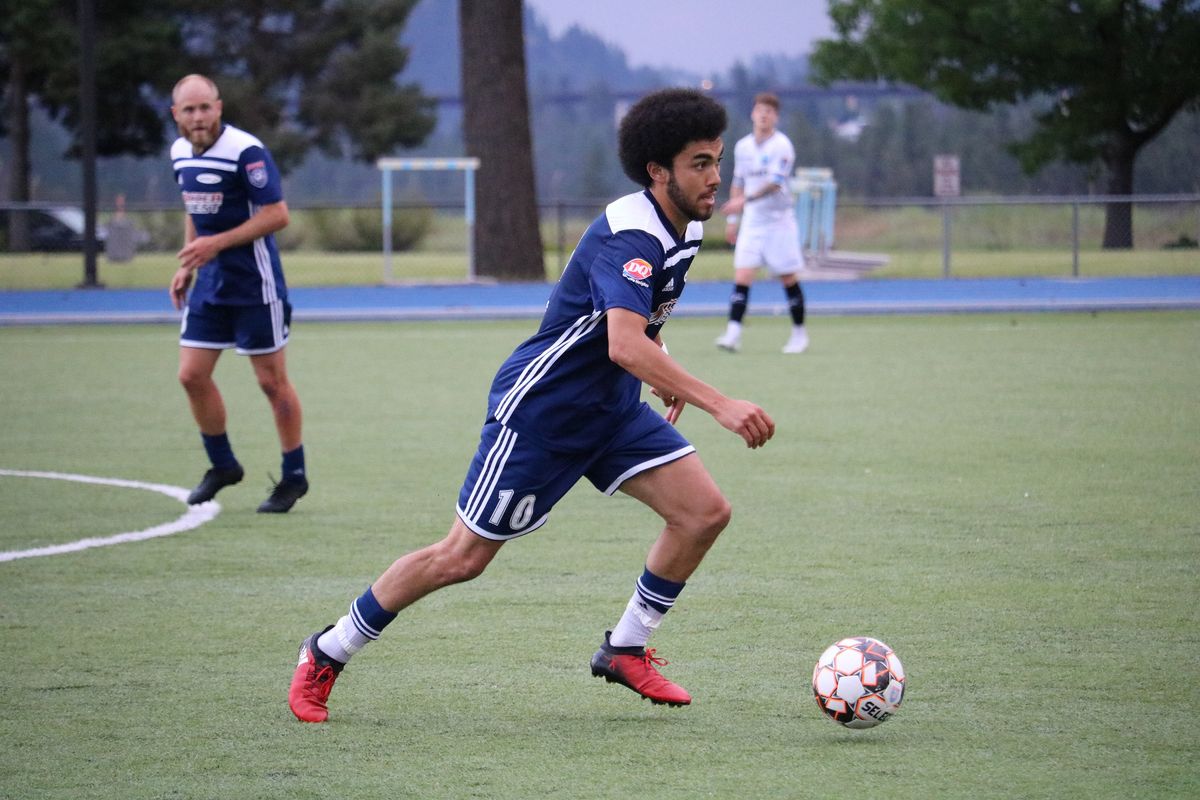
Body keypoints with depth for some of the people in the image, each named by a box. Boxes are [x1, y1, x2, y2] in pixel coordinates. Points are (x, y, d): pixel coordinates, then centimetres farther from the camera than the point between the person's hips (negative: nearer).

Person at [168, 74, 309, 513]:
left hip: (255, 284, -7)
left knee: (272, 380, 0)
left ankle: (294, 477, 13)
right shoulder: (180, 151, 6)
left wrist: (217, 244, -22)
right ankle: (223, 465, 21)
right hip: (210, 283, 7)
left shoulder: (246, 151, -18)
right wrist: (187, 264, 15)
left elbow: (277, 214, -20)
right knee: (192, 374, 3)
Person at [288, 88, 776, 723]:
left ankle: (626, 651, 9)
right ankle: (326, 655, 15)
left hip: (611, 409, 9)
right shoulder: (629, 235, -28)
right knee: (463, 558, -2)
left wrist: (664, 375, 20)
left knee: (704, 511, -7)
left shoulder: (683, 228, 2)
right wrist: (717, 403, -49)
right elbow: (624, 345, -44)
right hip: (540, 410, -9)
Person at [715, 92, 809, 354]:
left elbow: (775, 182, -24)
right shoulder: (742, 146, 9)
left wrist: (744, 200, -35)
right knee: (742, 276, -10)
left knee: (788, 278, 3)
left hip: (779, 221, -4)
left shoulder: (781, 146, -11)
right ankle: (733, 333, -18)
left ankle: (799, 333, 17)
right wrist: (732, 219, 19)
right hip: (751, 222, 4)